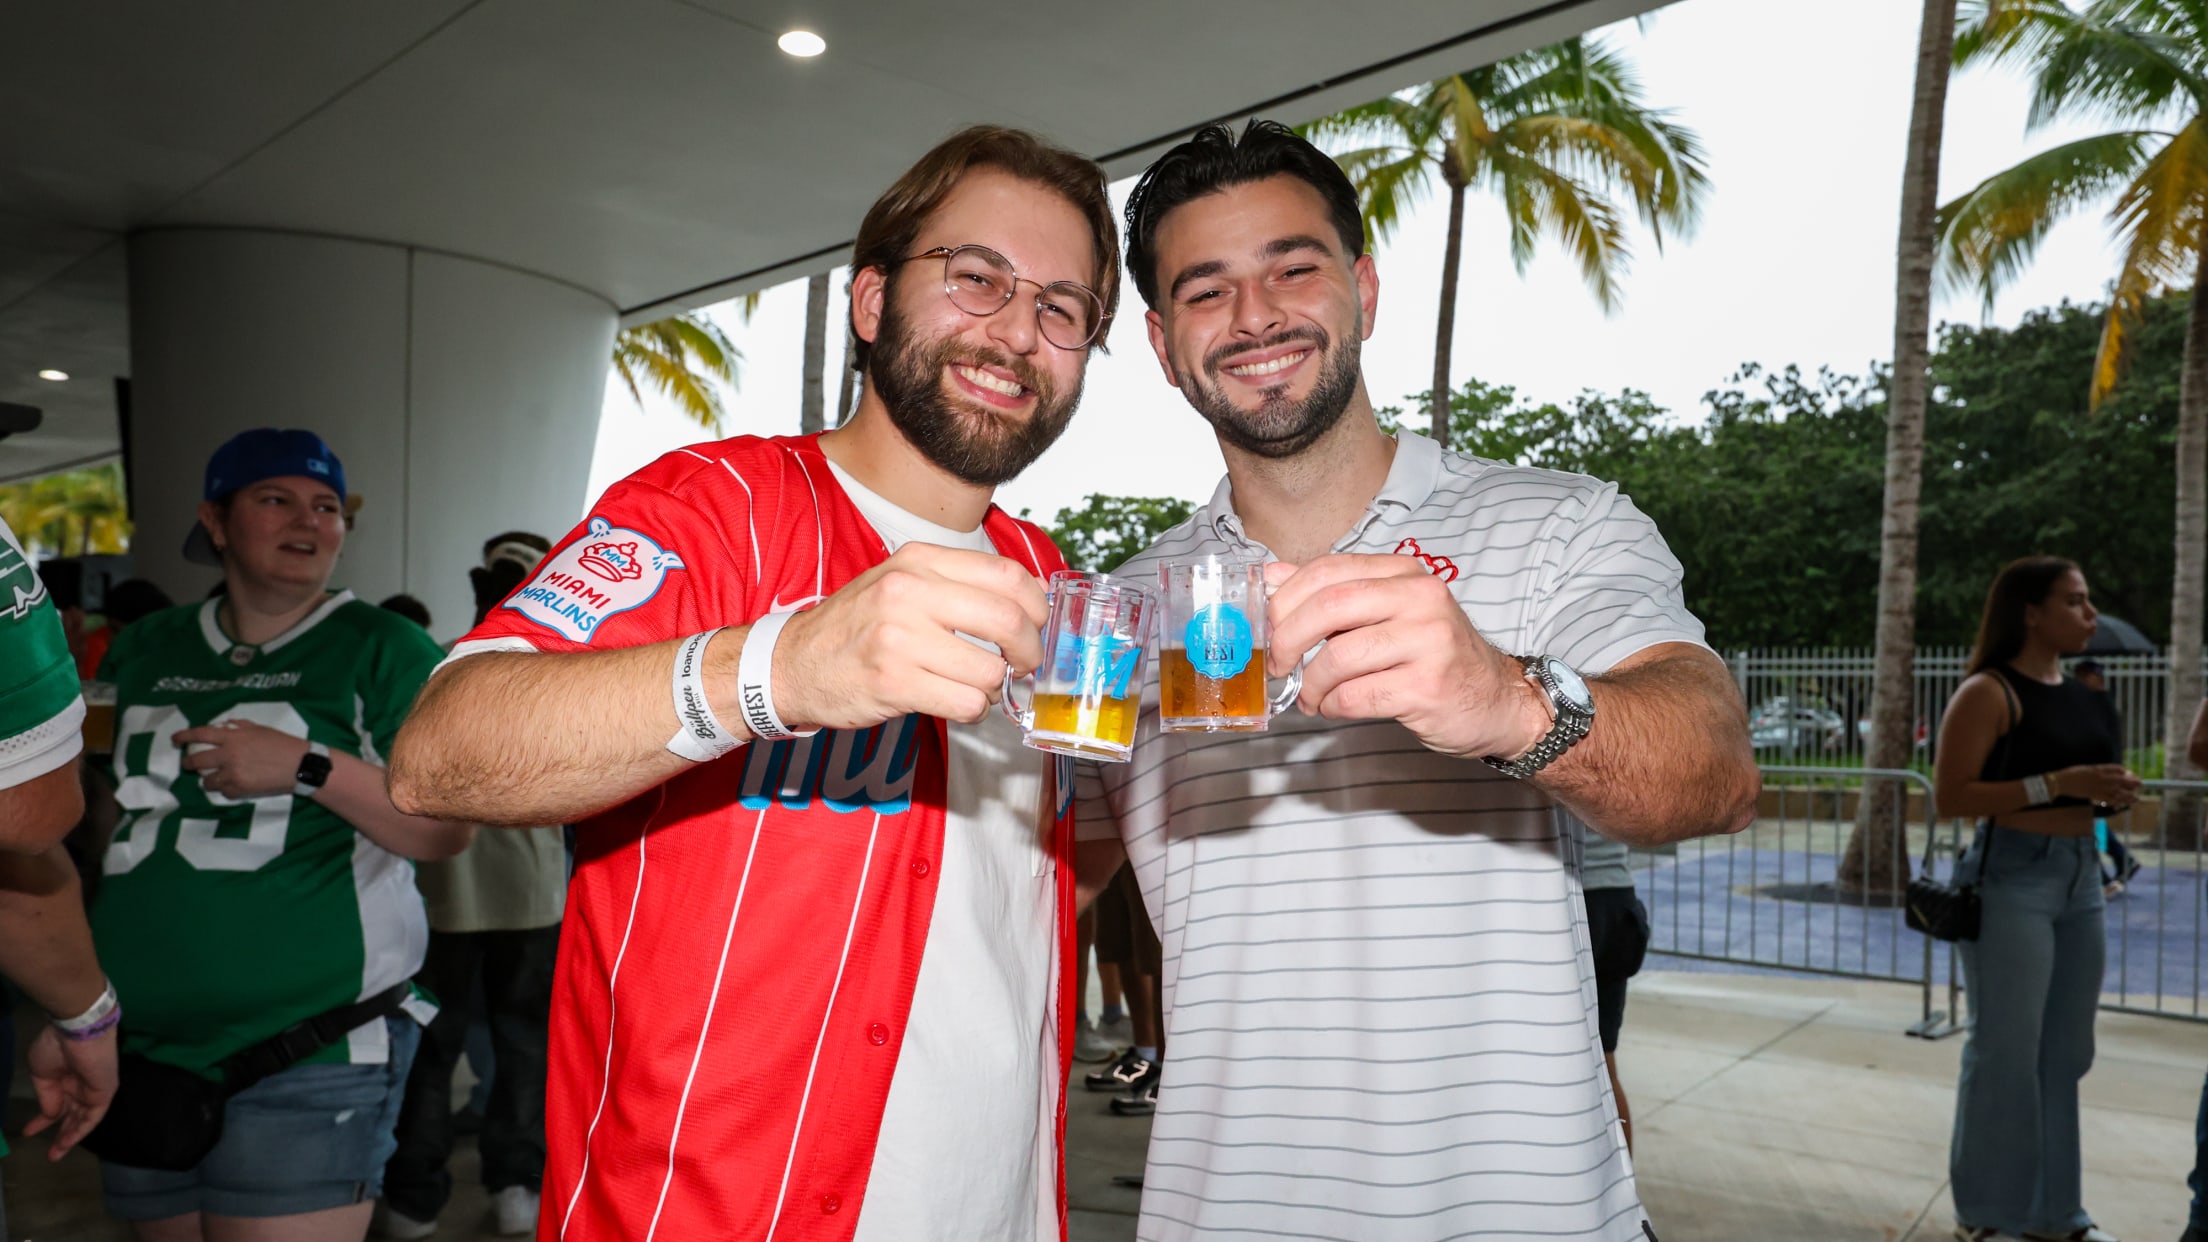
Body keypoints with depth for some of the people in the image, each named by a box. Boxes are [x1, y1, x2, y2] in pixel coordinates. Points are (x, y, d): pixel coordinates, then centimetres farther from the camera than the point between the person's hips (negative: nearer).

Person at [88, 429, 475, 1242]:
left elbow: (446, 830, -11)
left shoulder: (382, 648, -4)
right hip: (142, 1052, 6)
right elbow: (108, 808, 23)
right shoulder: (146, 650, 12)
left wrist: (307, 767, -20)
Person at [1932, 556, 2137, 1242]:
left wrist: (2113, 793, 4)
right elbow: (1949, 798, -17)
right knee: (2007, 1050, -1)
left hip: (2081, 876, 8)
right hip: (2012, 877, -8)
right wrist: (2055, 784, -20)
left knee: (2064, 1051, 14)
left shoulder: (2087, 691, 12)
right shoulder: (1989, 692, -11)